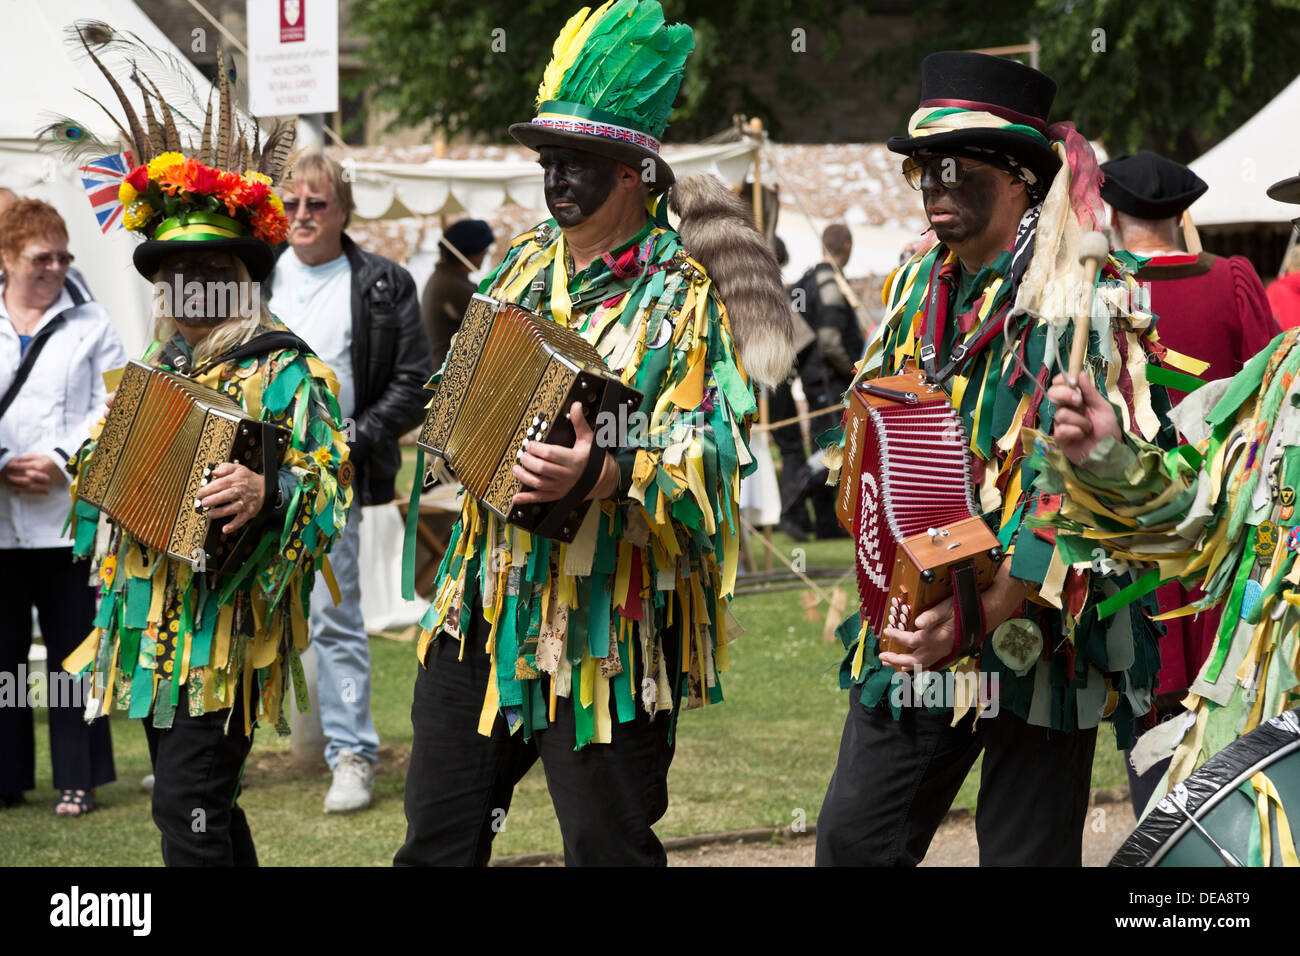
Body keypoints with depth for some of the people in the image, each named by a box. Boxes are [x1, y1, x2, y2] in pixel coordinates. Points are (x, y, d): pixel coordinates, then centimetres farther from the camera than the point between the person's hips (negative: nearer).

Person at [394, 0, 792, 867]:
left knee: (607, 847, 3)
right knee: (438, 840, 13)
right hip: (484, 604, 6)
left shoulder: (681, 298, -9)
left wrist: (603, 476, -34)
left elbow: (703, 462, -17)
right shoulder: (524, 264, 11)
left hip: (605, 631, -6)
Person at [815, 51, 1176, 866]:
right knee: (853, 838, 6)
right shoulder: (918, 289, 12)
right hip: (913, 626, 7)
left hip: (1040, 639, -6)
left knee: (1025, 852, 2)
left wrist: (984, 613, -27)